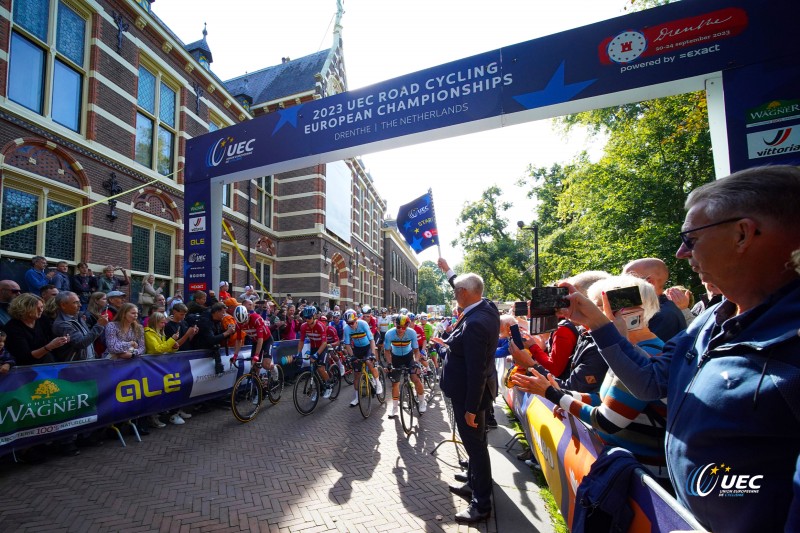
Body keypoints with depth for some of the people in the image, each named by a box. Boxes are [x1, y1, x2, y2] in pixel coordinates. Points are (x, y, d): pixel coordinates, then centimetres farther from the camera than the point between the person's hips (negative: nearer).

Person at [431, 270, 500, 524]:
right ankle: (473, 485, 43)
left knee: (475, 444, 6)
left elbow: (476, 370, -28)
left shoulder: (474, 323, -31)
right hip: (477, 389, 10)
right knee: (475, 442, 24)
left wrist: (471, 407, -20)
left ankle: (481, 505, 24)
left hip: (469, 393, -10)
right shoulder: (487, 308, -3)